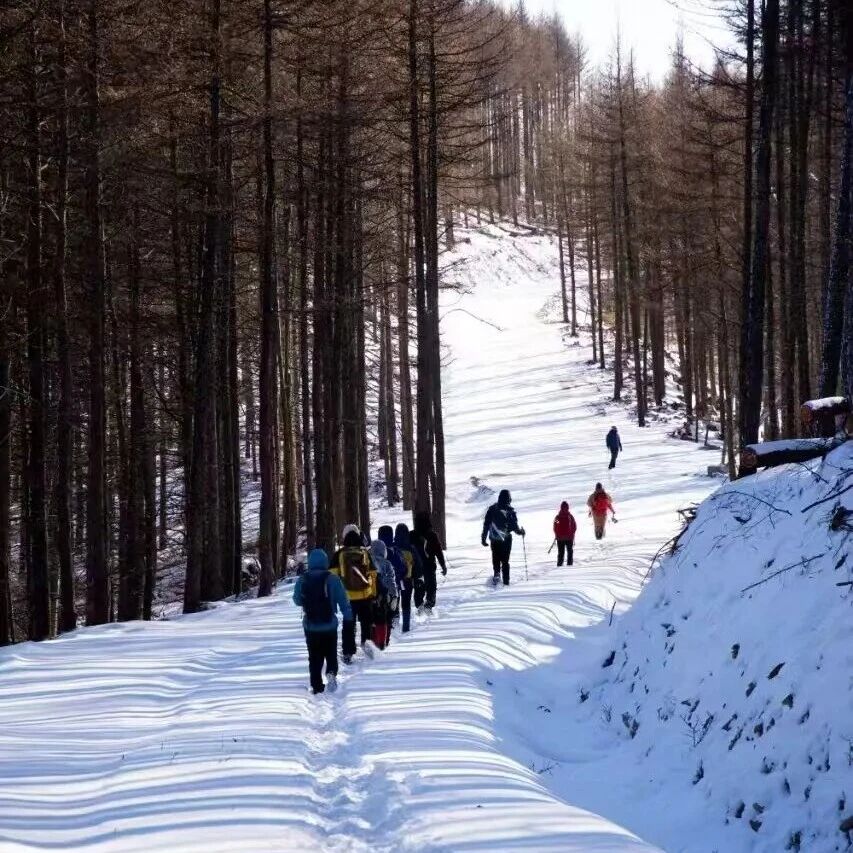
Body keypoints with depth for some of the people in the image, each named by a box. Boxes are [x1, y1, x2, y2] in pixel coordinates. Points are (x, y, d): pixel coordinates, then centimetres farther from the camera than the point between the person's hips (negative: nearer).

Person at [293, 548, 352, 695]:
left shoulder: (302, 580, -4)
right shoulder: (332, 579, -10)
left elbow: (297, 600, 9)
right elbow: (343, 600, -9)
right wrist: (348, 617, -1)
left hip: (310, 626, 1)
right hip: (329, 626, -1)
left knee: (315, 657, 10)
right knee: (331, 654, 14)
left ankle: (317, 685, 7)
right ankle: (331, 673, -12)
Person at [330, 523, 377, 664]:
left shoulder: (339, 554, -5)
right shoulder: (365, 553, 1)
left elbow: (333, 574, -7)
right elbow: (373, 574, 6)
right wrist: (373, 593, 15)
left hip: (348, 595, -1)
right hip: (365, 595, 1)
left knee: (348, 625, 7)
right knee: (367, 622, 17)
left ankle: (348, 653, 6)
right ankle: (367, 641, -1)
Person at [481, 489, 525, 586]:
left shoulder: (492, 509, -1)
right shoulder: (510, 511, -9)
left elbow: (486, 524, 1)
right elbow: (514, 526, -7)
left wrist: (484, 538, 7)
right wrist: (521, 531, 14)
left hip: (494, 539, 1)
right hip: (506, 539, -1)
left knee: (496, 558, 13)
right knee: (505, 560, 9)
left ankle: (497, 573, -10)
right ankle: (506, 581, 7)